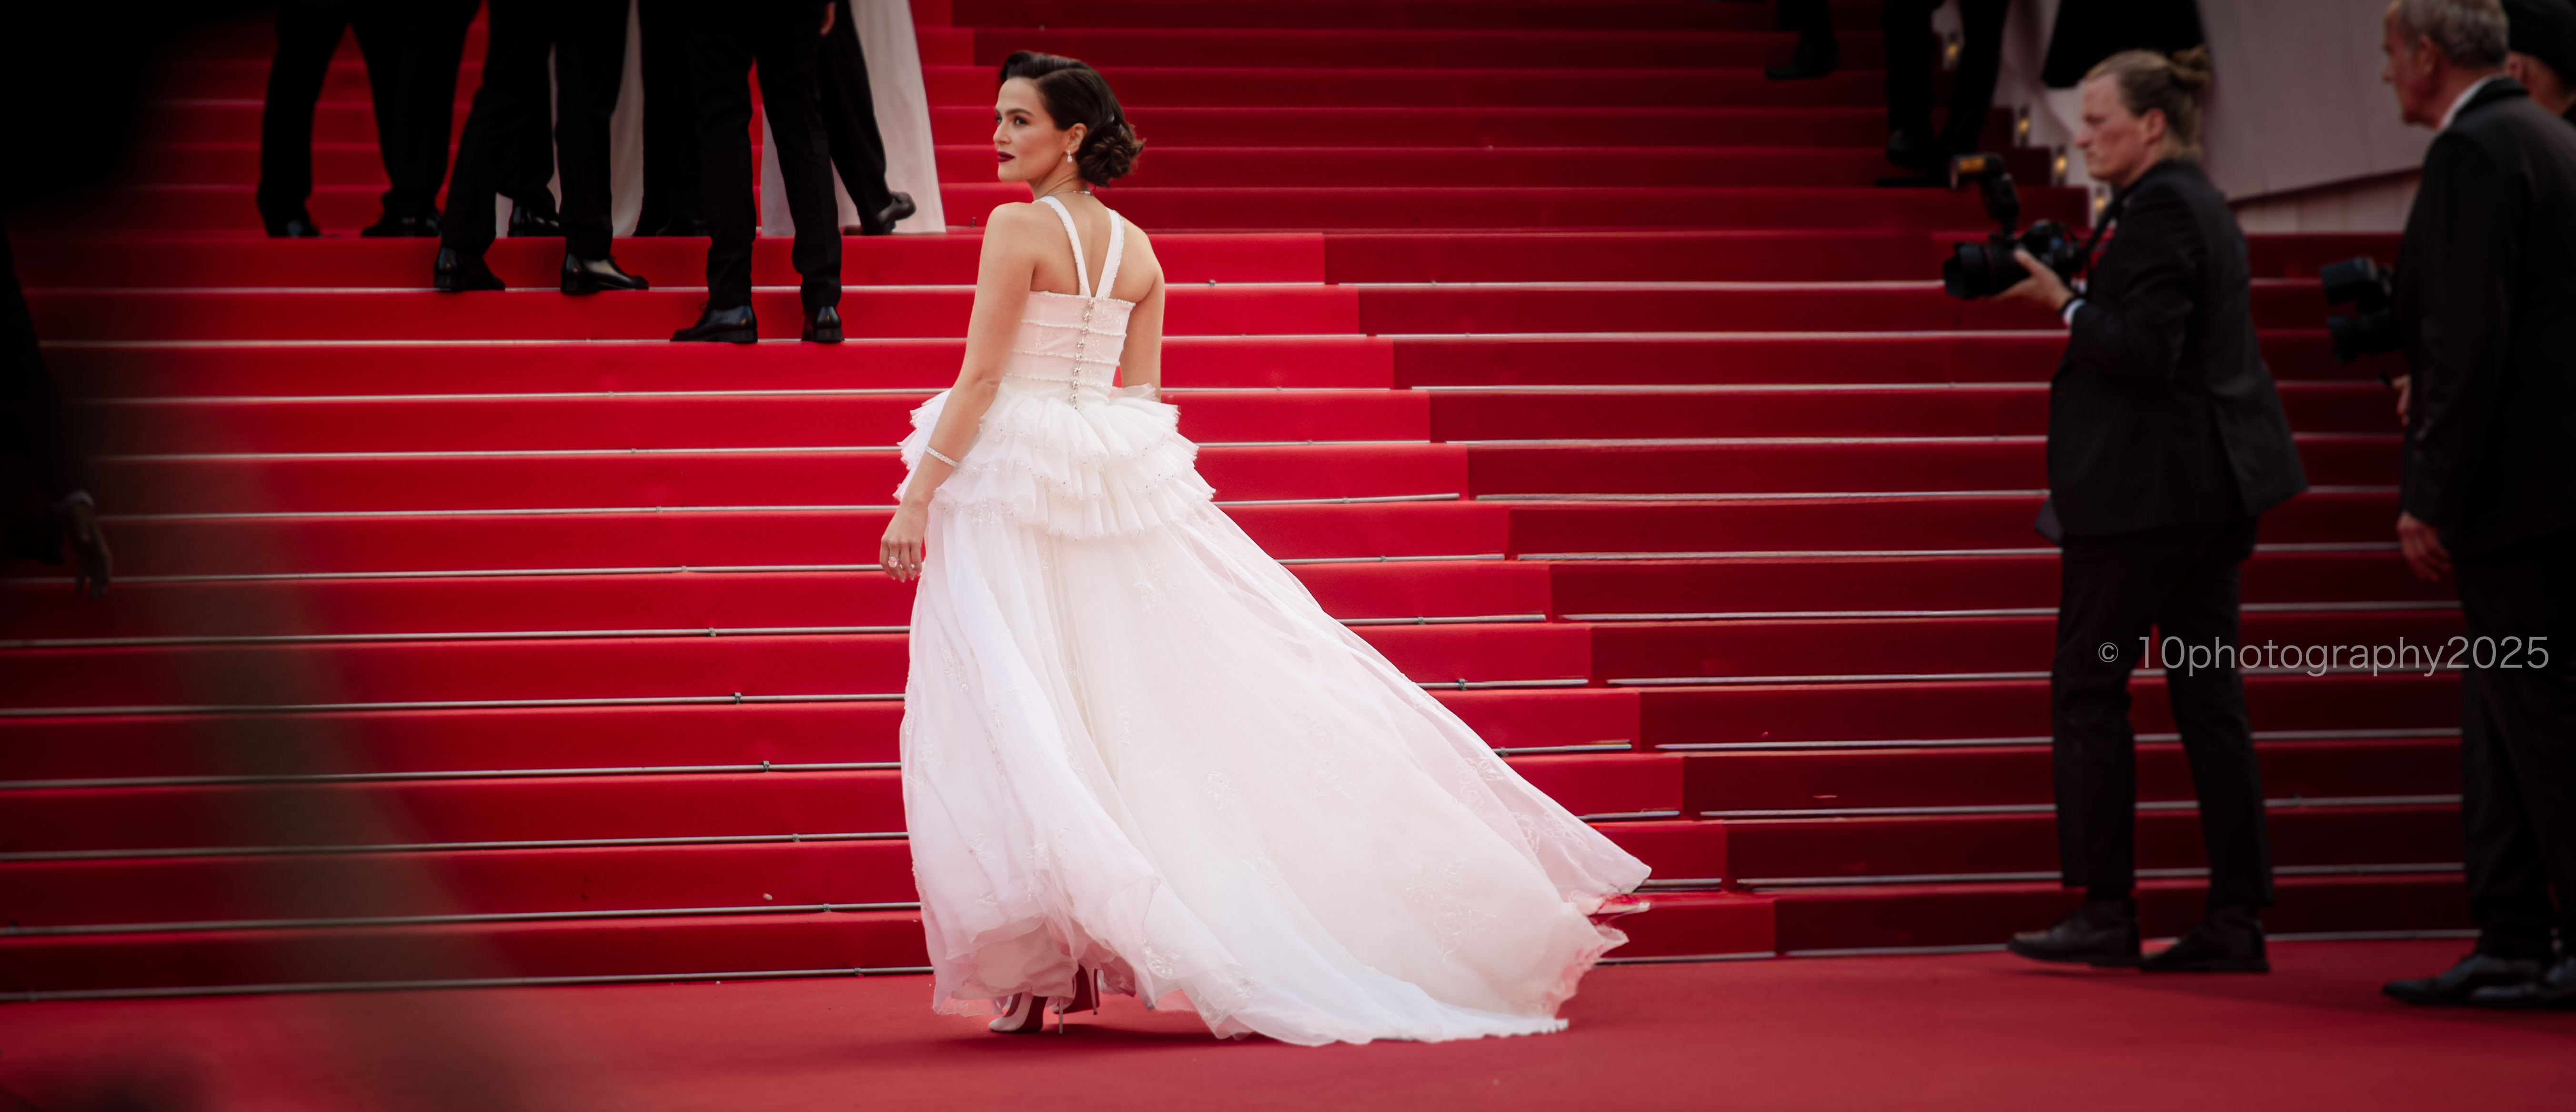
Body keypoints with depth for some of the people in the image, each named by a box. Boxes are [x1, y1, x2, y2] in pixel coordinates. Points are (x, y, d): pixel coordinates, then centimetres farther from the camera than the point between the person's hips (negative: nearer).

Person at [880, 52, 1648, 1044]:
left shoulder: (1019, 227, -10)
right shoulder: (1136, 247, 10)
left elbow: (980, 377, -14)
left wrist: (917, 497, -12)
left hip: (1014, 478, -7)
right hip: (1121, 476, 7)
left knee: (1014, 722, -3)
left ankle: (1048, 968, -5)